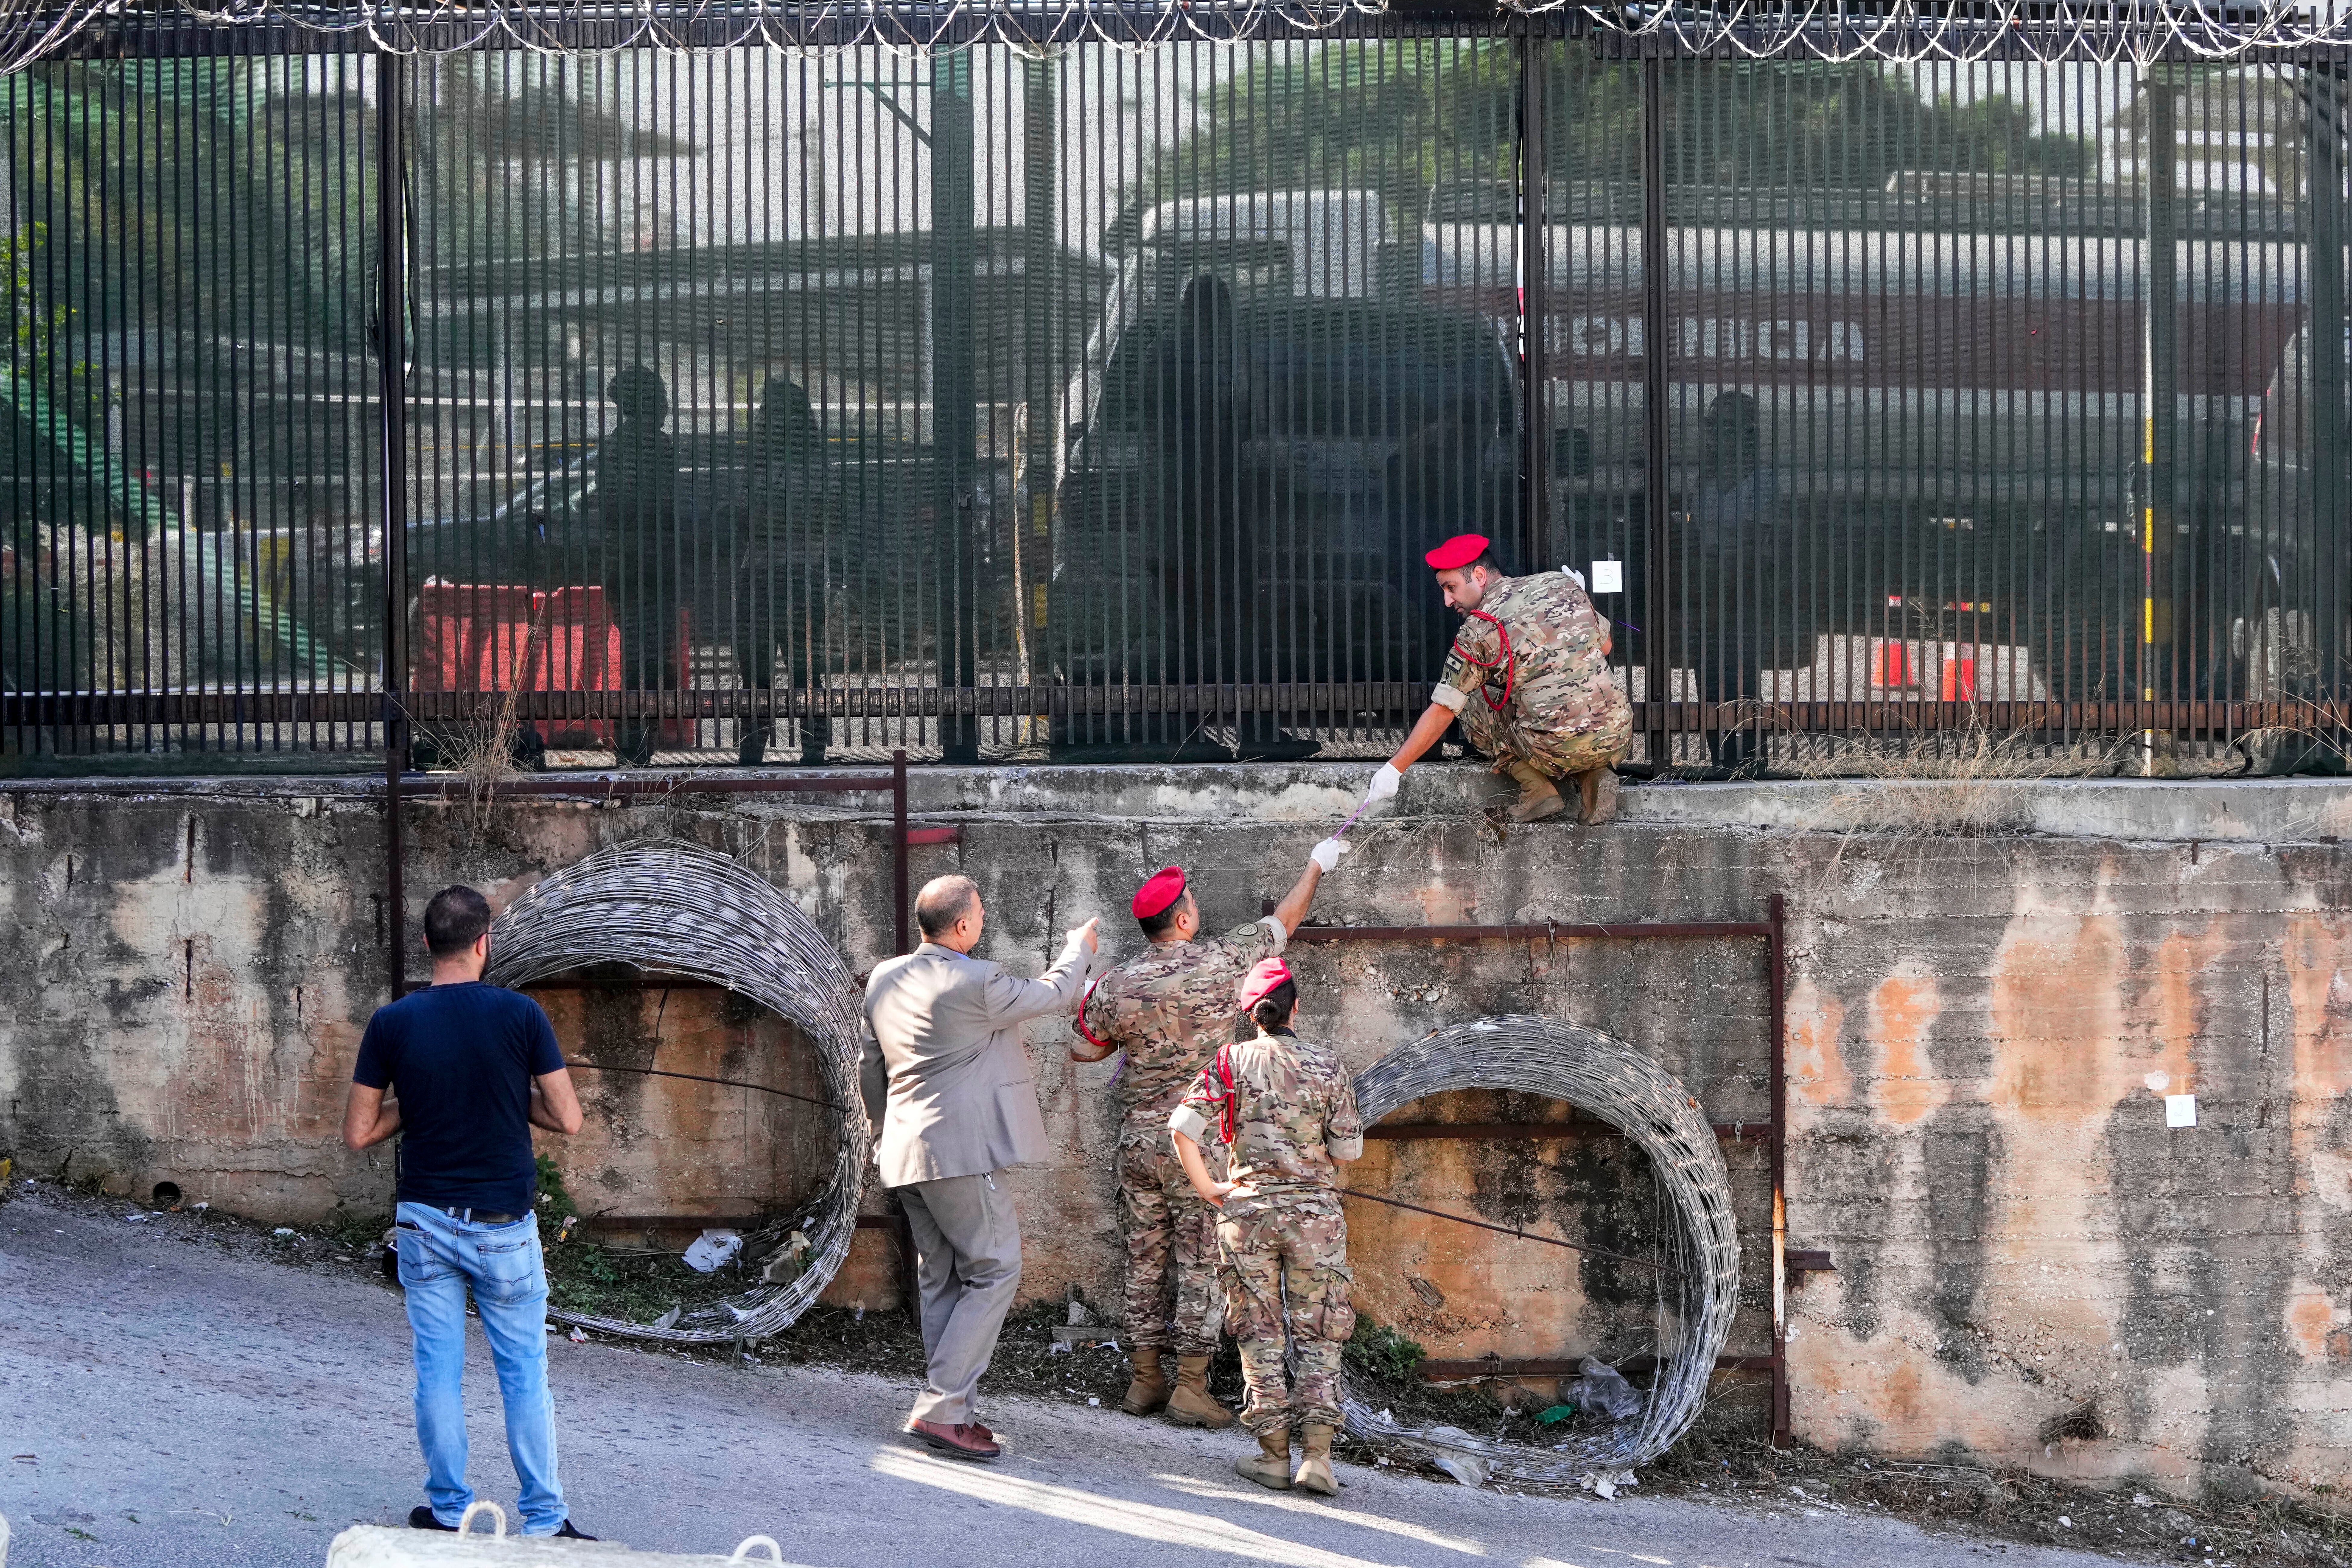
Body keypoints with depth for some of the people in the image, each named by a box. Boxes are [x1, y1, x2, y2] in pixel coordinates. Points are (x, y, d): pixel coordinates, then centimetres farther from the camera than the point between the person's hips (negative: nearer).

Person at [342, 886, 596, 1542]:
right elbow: (567, 1119, -7)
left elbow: (358, 1133, -3)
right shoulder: (520, 1015, -10)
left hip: (427, 1222, 1)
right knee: (524, 1376, 7)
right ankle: (544, 1521, 10)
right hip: (503, 1228, -1)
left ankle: (448, 1513, 17)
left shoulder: (391, 1024, -6)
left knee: (438, 1374, 10)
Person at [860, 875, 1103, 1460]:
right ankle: (941, 1407, -10)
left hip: (906, 1151, 9)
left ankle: (953, 1410, 15)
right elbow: (1054, 995, 0)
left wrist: (885, 1131, 33)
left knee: (941, 1279, 14)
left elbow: (870, 1067, 19)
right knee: (995, 1272, -3)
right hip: (961, 1151, -9)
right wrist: (1078, 949, 20)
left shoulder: (885, 979, 9)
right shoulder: (976, 983, -15)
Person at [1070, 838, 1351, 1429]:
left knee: (1145, 1262, 11)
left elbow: (1083, 1049, 10)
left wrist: (1092, 1007, 30)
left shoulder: (1119, 986, -3)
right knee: (1201, 1264, 1)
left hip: (1139, 1142, 3)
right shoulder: (1222, 961, -9)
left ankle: (1145, 1380, 16)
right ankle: (1191, 1388, 0)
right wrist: (1317, 865, 23)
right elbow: (1285, 920, 7)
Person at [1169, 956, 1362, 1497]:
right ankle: (1315, 1455, -2)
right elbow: (1349, 1148, -1)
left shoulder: (1230, 1063, -2)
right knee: (1318, 1334, 7)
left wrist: (1207, 1189, -4)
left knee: (1261, 1333, 9)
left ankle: (1273, 1455, 9)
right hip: (1315, 1209, 0)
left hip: (1248, 1208, 0)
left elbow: (1183, 1128, -13)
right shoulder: (1326, 1066, -1)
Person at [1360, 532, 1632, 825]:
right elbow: (1605, 646, 21)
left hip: (1559, 751, -4)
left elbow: (1442, 712, 1)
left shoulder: (1478, 632, -2)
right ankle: (1595, 775, 10)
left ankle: (1537, 789, 6)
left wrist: (1394, 769, 7)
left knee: (1470, 706, 19)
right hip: (1618, 740, 4)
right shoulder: (1562, 583, 9)